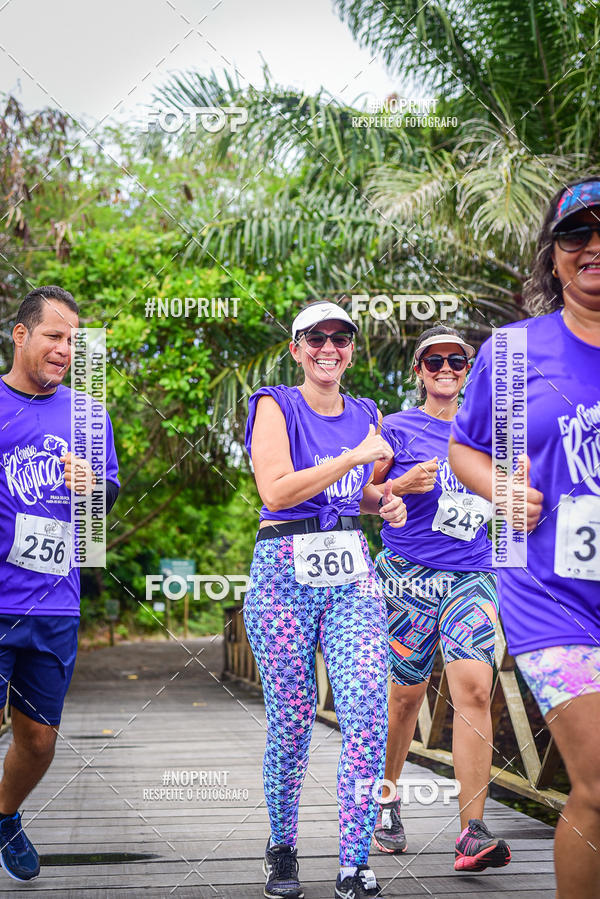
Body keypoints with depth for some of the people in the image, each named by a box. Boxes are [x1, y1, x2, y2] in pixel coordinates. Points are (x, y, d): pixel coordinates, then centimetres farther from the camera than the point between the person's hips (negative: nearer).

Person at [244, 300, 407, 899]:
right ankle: (282, 850, 22)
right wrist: (356, 457, -16)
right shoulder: (276, 406, -1)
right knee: (291, 722, 2)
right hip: (284, 573, -4)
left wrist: (385, 503, 8)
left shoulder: (365, 416, 14)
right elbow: (276, 490, -16)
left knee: (367, 716, -11)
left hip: (352, 574, 4)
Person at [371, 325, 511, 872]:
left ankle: (473, 834, -18)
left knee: (474, 687, -15)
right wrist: (403, 486, -14)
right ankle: (386, 799, 31)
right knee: (408, 693, 5)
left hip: (472, 575, 2)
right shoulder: (397, 429, 4)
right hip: (410, 574, -2)